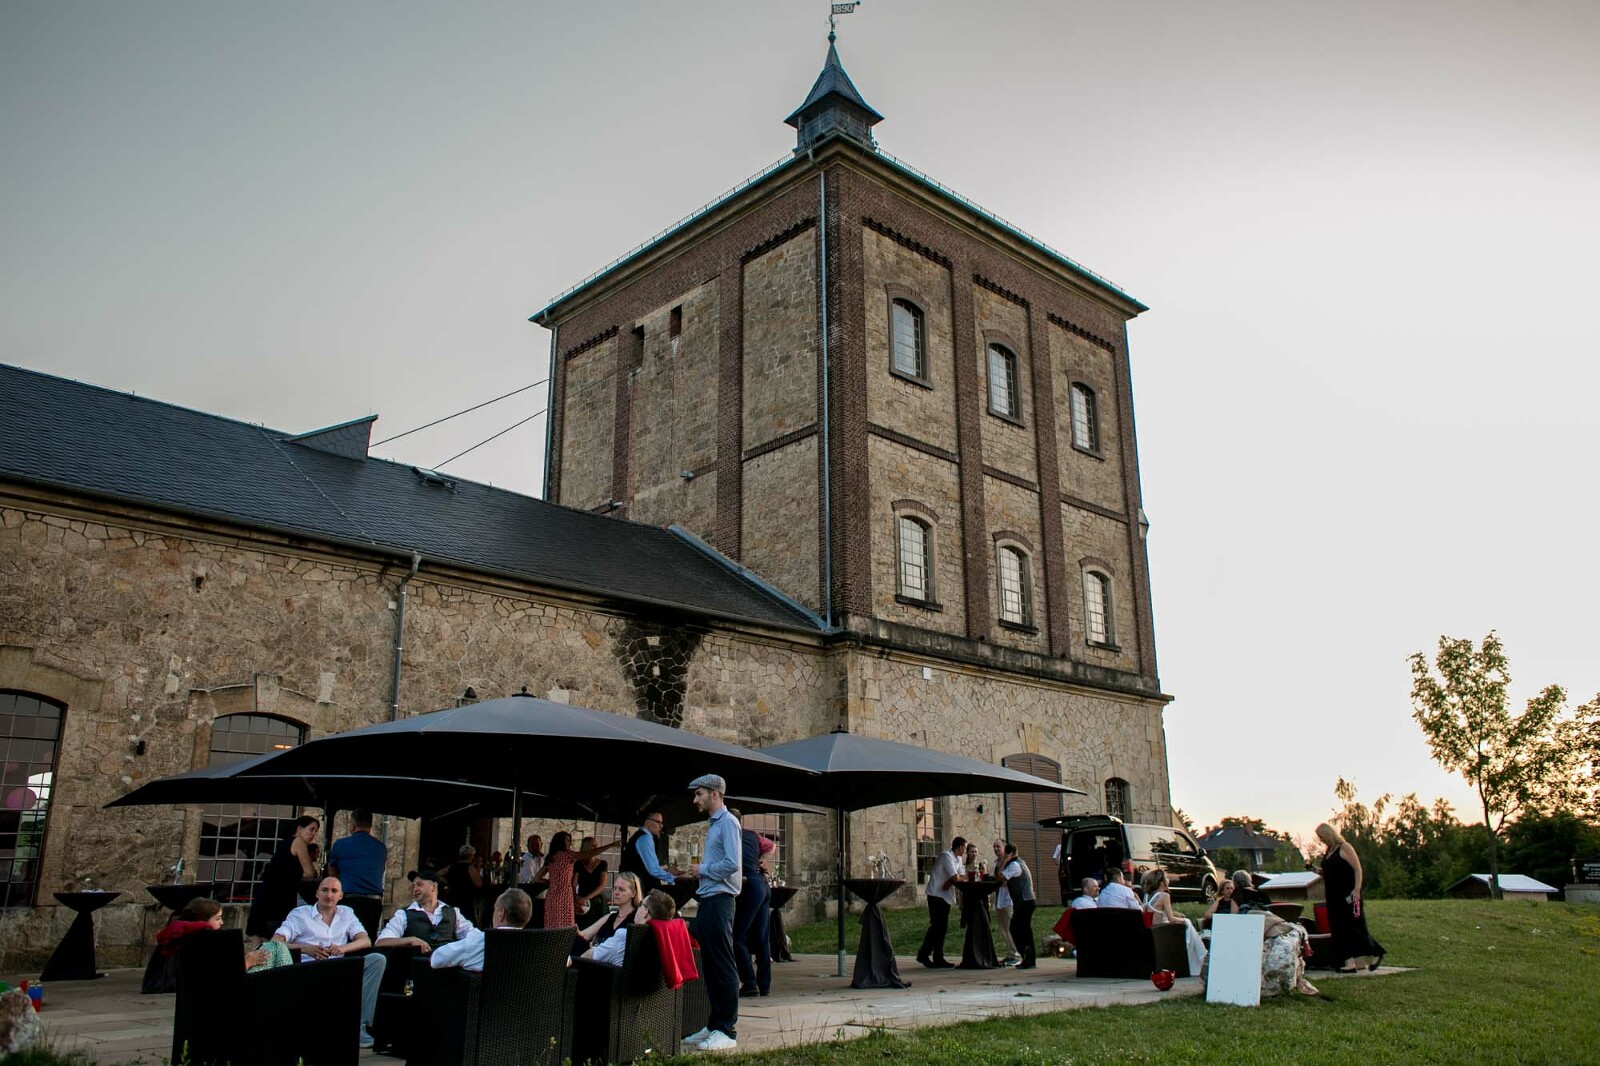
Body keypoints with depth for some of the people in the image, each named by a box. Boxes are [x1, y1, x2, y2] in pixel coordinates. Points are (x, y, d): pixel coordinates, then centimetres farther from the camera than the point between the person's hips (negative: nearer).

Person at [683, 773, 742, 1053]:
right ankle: (715, 1024, 22)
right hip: (707, 901, 10)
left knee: (723, 967, -5)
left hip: (719, 901, -10)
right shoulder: (713, 824, 17)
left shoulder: (728, 823, -11)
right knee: (710, 966, 14)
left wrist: (703, 870, -9)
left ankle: (727, 1031, 0)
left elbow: (732, 863, -21)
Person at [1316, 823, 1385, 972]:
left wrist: (1357, 889, -21)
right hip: (1334, 896, 8)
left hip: (1348, 895, -8)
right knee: (1339, 929, 4)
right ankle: (1349, 962, 6)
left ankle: (1375, 955, 10)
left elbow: (1358, 868, -14)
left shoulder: (1344, 848, -10)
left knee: (1353, 926, -7)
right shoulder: (1329, 850, 14)